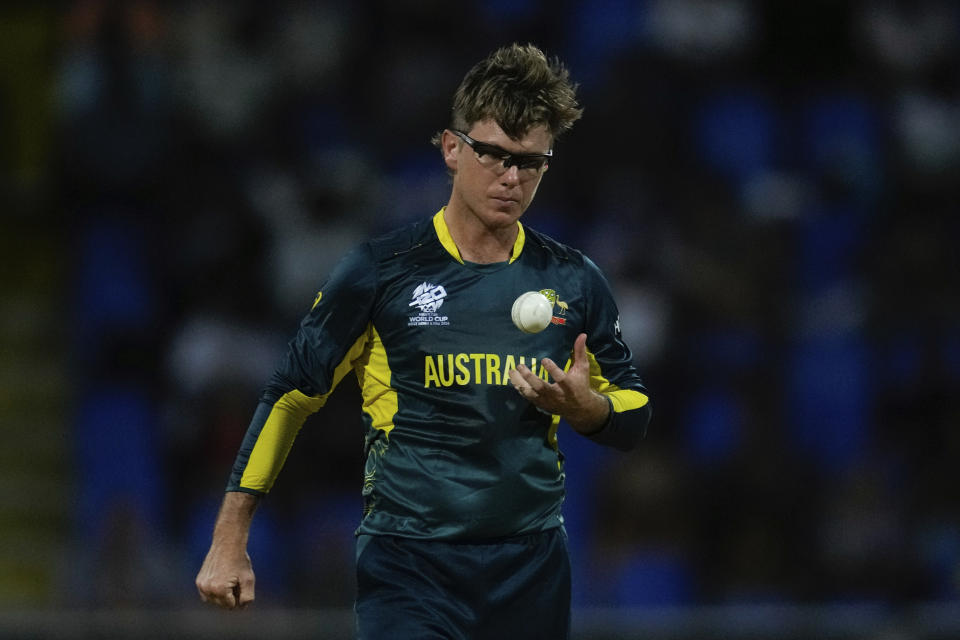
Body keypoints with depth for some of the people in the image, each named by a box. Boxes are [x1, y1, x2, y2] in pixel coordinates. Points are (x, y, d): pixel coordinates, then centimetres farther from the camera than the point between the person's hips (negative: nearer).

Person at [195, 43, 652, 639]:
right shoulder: (382, 271, -3)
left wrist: (583, 405, -10)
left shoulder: (574, 282, 6)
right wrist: (231, 540, 1)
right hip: (407, 565, -3)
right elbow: (290, 395, 3)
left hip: (532, 565, 4)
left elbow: (634, 419, 14)